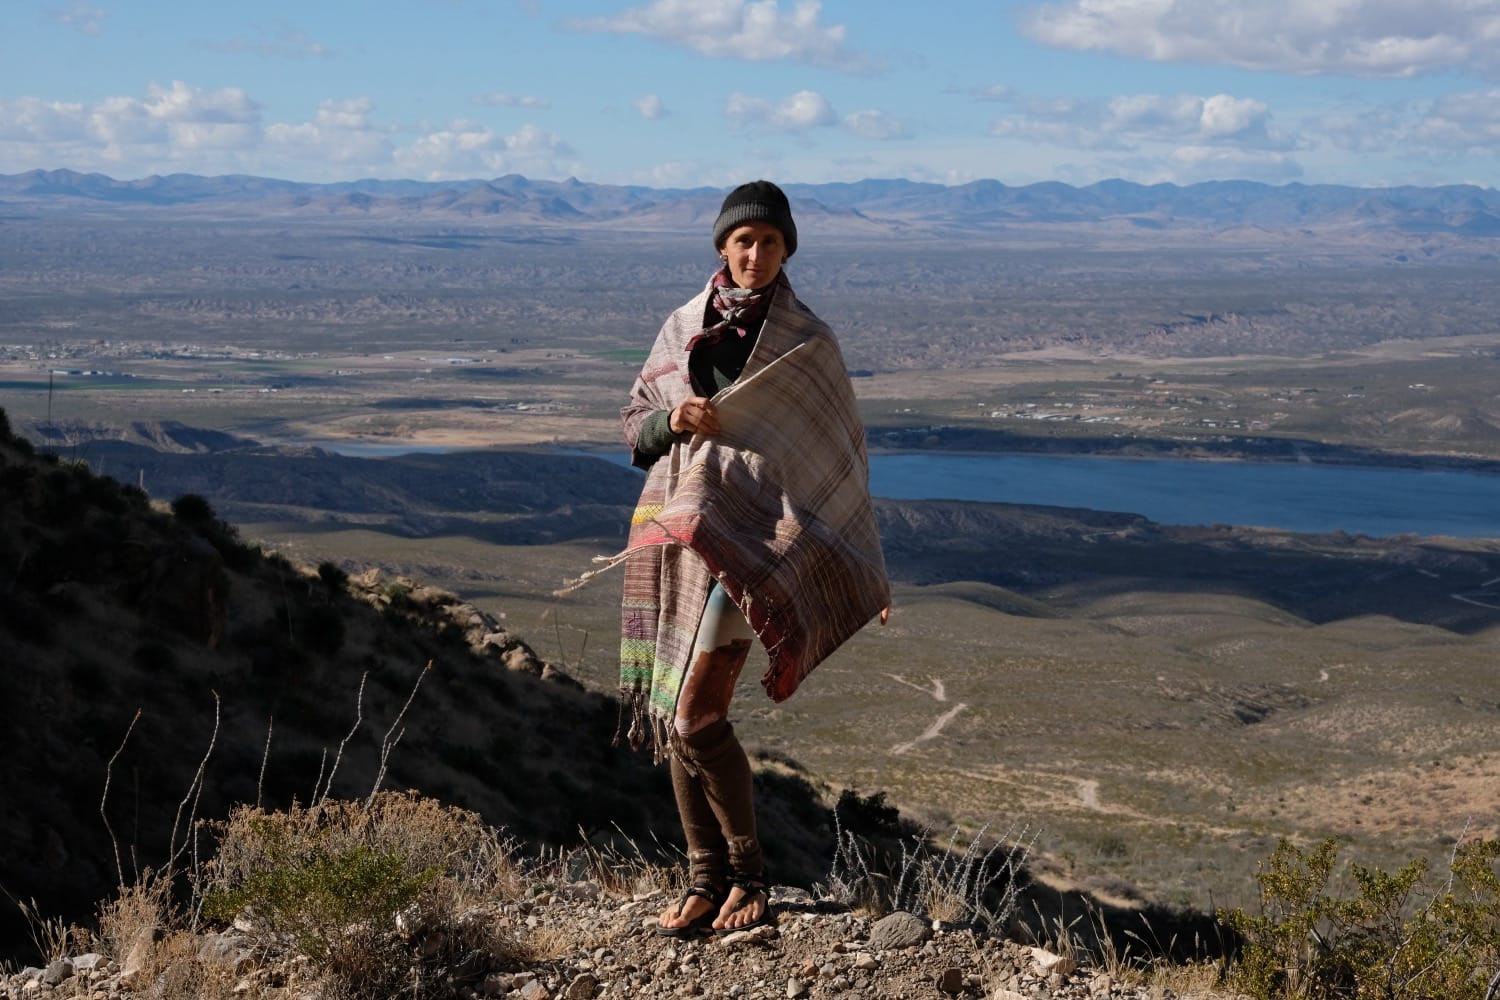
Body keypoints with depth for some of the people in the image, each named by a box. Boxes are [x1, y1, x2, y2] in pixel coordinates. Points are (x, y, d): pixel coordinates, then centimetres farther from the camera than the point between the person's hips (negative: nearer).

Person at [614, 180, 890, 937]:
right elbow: (634, 421, 14)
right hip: (675, 531, 5)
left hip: (750, 535, -5)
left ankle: (747, 873, 6)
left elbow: (840, 457, 2)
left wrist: (866, 569, 2)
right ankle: (706, 882, 16)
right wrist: (673, 421, -9)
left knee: (696, 718, -12)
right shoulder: (683, 328, 10)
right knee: (673, 718, 5)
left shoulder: (807, 342, -1)